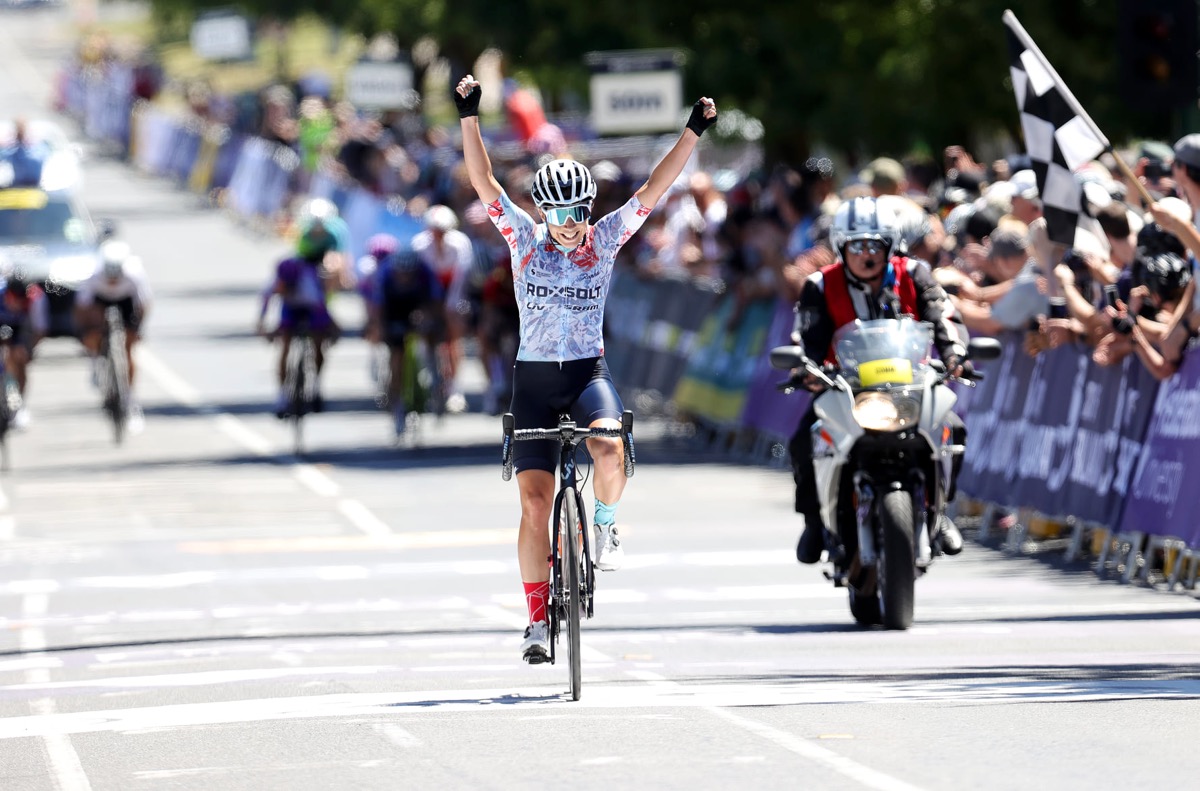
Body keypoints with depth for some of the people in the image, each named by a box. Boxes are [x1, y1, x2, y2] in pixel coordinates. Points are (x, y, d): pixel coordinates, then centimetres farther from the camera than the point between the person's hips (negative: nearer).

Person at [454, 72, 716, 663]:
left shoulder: (604, 239, 0)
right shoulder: (525, 238, -2)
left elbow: (654, 189, -5)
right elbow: (483, 182, -9)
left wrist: (694, 131, -12)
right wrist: (469, 117, -19)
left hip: (588, 374, 0)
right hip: (533, 378, 0)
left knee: (610, 453, -32)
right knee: (535, 503, -4)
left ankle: (604, 522, 0)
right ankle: (538, 619, 5)